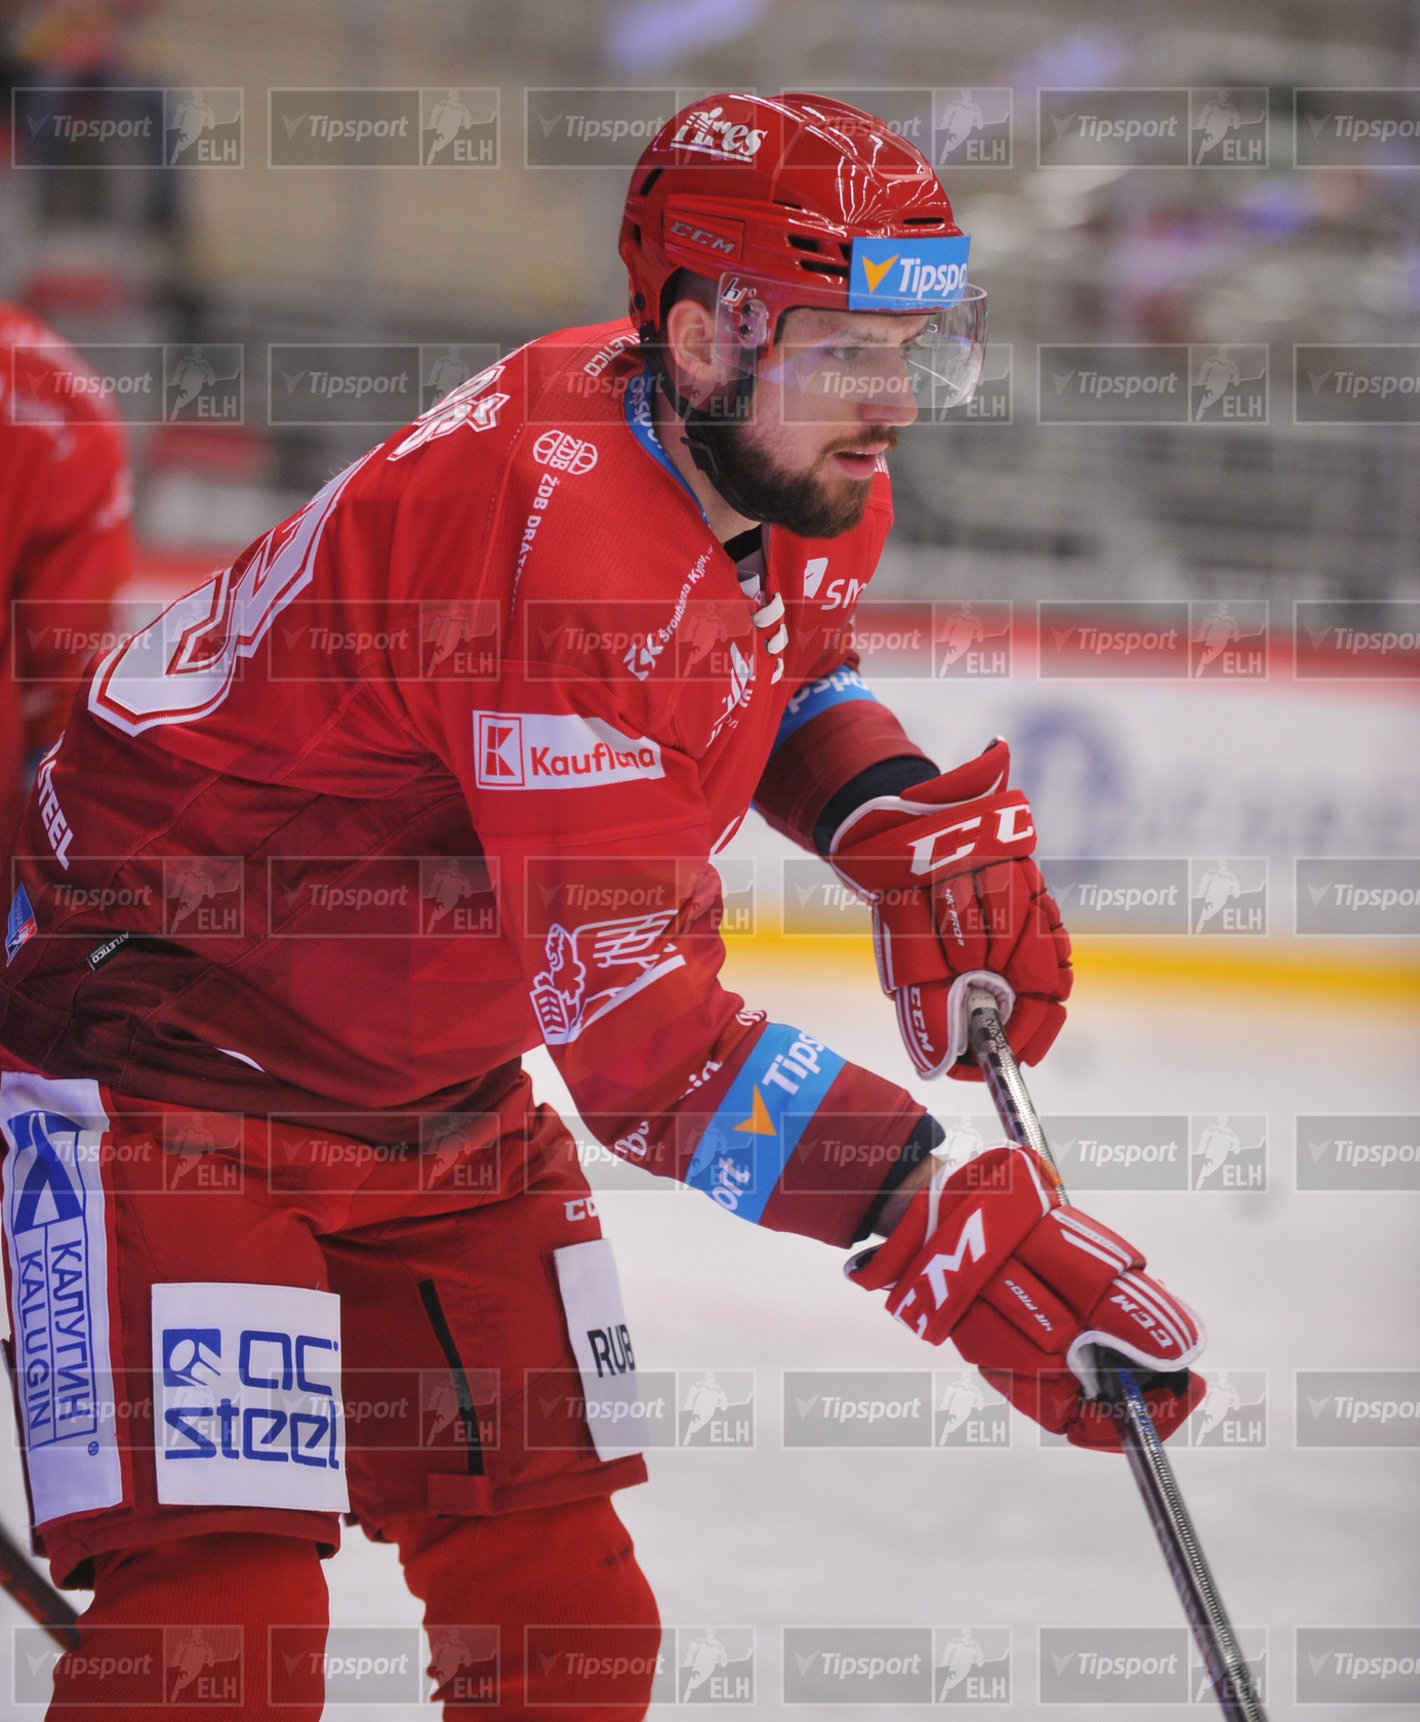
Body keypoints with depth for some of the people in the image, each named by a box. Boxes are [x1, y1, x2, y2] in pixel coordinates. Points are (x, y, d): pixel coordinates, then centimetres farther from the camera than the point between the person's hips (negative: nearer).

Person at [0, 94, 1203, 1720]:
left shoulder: (798, 482, -4)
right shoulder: (559, 532, -33)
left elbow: (776, 669, 21)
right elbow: (636, 1032, -36)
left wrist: (912, 818, -1)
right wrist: (954, 1220, -41)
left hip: (438, 1088, 9)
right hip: (164, 1048, -9)